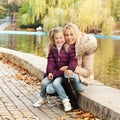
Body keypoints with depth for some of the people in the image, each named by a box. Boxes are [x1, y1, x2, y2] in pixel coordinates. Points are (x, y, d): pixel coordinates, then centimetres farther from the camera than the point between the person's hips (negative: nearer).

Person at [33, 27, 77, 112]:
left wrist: (70, 69, -29)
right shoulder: (52, 49, 8)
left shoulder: (70, 47, -6)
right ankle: (43, 98, 16)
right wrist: (50, 71, -7)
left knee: (56, 82, -29)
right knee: (44, 82, -10)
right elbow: (51, 61, 6)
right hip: (55, 71, 5)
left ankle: (65, 101, -20)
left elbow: (73, 59, -12)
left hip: (65, 72, -5)